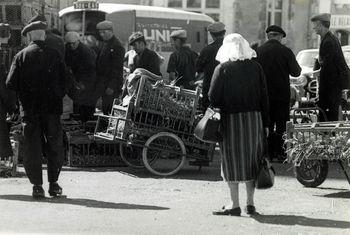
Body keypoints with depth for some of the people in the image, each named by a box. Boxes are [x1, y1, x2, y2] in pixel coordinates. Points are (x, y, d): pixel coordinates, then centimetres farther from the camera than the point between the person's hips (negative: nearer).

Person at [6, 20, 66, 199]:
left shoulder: (21, 56, -3)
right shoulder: (54, 55, -2)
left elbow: (10, 83, -5)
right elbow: (64, 81, -1)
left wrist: (23, 95, 12)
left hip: (29, 109, 0)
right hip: (52, 108, 0)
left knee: (32, 148, 6)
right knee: (54, 147, 10)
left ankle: (37, 185, 4)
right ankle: (53, 184, 10)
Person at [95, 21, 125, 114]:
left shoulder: (117, 46, -13)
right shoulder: (105, 44, 15)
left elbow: (117, 68, -17)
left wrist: (111, 86, -20)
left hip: (112, 83, -9)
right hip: (103, 84, 9)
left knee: (107, 108, -9)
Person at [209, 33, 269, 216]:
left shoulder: (222, 69, -4)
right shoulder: (255, 67, 5)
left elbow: (213, 97, -9)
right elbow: (264, 97, 5)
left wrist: (221, 107, 12)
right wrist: (265, 124, 9)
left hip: (231, 119, -3)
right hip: (254, 118, 3)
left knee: (232, 160, 2)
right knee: (251, 159, 11)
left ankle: (234, 205, 1)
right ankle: (250, 203, 15)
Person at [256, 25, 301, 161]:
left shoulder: (259, 51, -5)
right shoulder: (285, 51, -10)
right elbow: (295, 72, -5)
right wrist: (299, 69, 16)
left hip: (264, 94, 2)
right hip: (282, 93, -2)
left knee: (267, 124, 12)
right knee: (281, 124, 6)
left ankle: (268, 152, 13)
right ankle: (280, 152, 5)